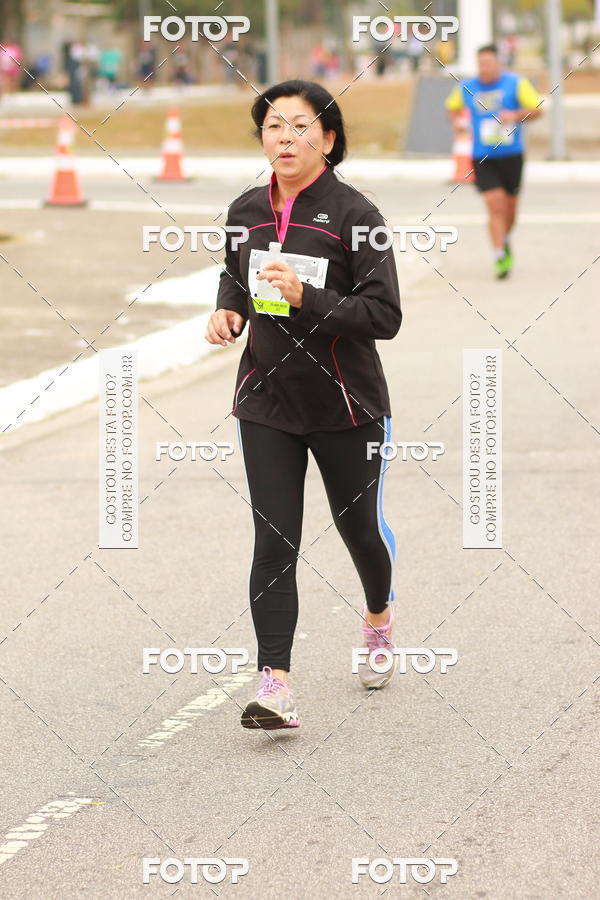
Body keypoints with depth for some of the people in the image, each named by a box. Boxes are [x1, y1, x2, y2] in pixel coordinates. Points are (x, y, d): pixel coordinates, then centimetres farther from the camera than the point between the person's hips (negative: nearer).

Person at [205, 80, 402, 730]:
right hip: (266, 403, 3)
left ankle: (378, 615, 48)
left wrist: (305, 298, -28)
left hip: (346, 404, -3)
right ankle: (275, 687, -11)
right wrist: (229, 311, 1)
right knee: (274, 542, -7)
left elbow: (385, 315, -17)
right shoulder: (246, 212, 3)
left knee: (358, 526, 15)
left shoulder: (354, 216, -13)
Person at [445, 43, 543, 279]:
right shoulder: (465, 88, 3)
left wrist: (516, 116, -21)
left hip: (512, 155, 0)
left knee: (510, 207, 12)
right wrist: (455, 120, 0)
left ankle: (504, 240, 42)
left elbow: (537, 110, -3)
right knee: (496, 206, -14)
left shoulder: (516, 83, -4)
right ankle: (500, 256, -11)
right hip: (483, 159, 0)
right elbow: (452, 107, 21)